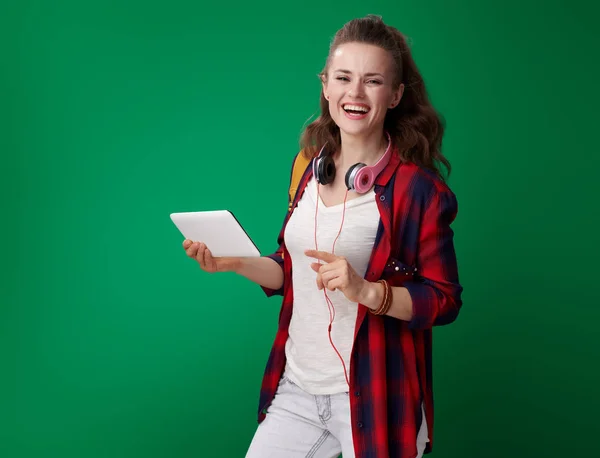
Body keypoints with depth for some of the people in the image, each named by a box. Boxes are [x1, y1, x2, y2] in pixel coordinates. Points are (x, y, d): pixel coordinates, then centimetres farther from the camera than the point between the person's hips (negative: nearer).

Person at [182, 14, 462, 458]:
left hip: (371, 400, -5)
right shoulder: (311, 168, 5)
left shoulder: (417, 188, -12)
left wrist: (366, 291, -24)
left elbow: (445, 301, -10)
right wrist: (236, 263, -3)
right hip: (297, 388, 5)